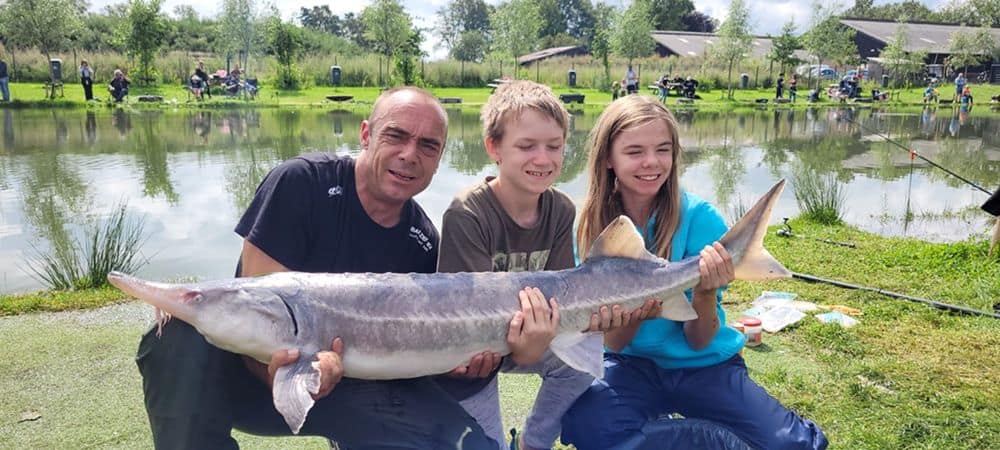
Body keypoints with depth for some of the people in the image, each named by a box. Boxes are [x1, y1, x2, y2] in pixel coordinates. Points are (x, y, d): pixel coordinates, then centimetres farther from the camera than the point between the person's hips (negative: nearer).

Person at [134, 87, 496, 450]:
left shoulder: (423, 241, -3)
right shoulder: (302, 182, -16)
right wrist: (279, 370, -42)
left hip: (353, 388, 4)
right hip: (259, 370, -3)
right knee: (183, 335, -35)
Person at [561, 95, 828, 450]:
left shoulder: (700, 218, -13)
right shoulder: (591, 227, -9)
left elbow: (698, 341, -10)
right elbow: (613, 343, -9)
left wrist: (705, 291, -30)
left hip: (703, 364, 0)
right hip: (632, 365, 1)